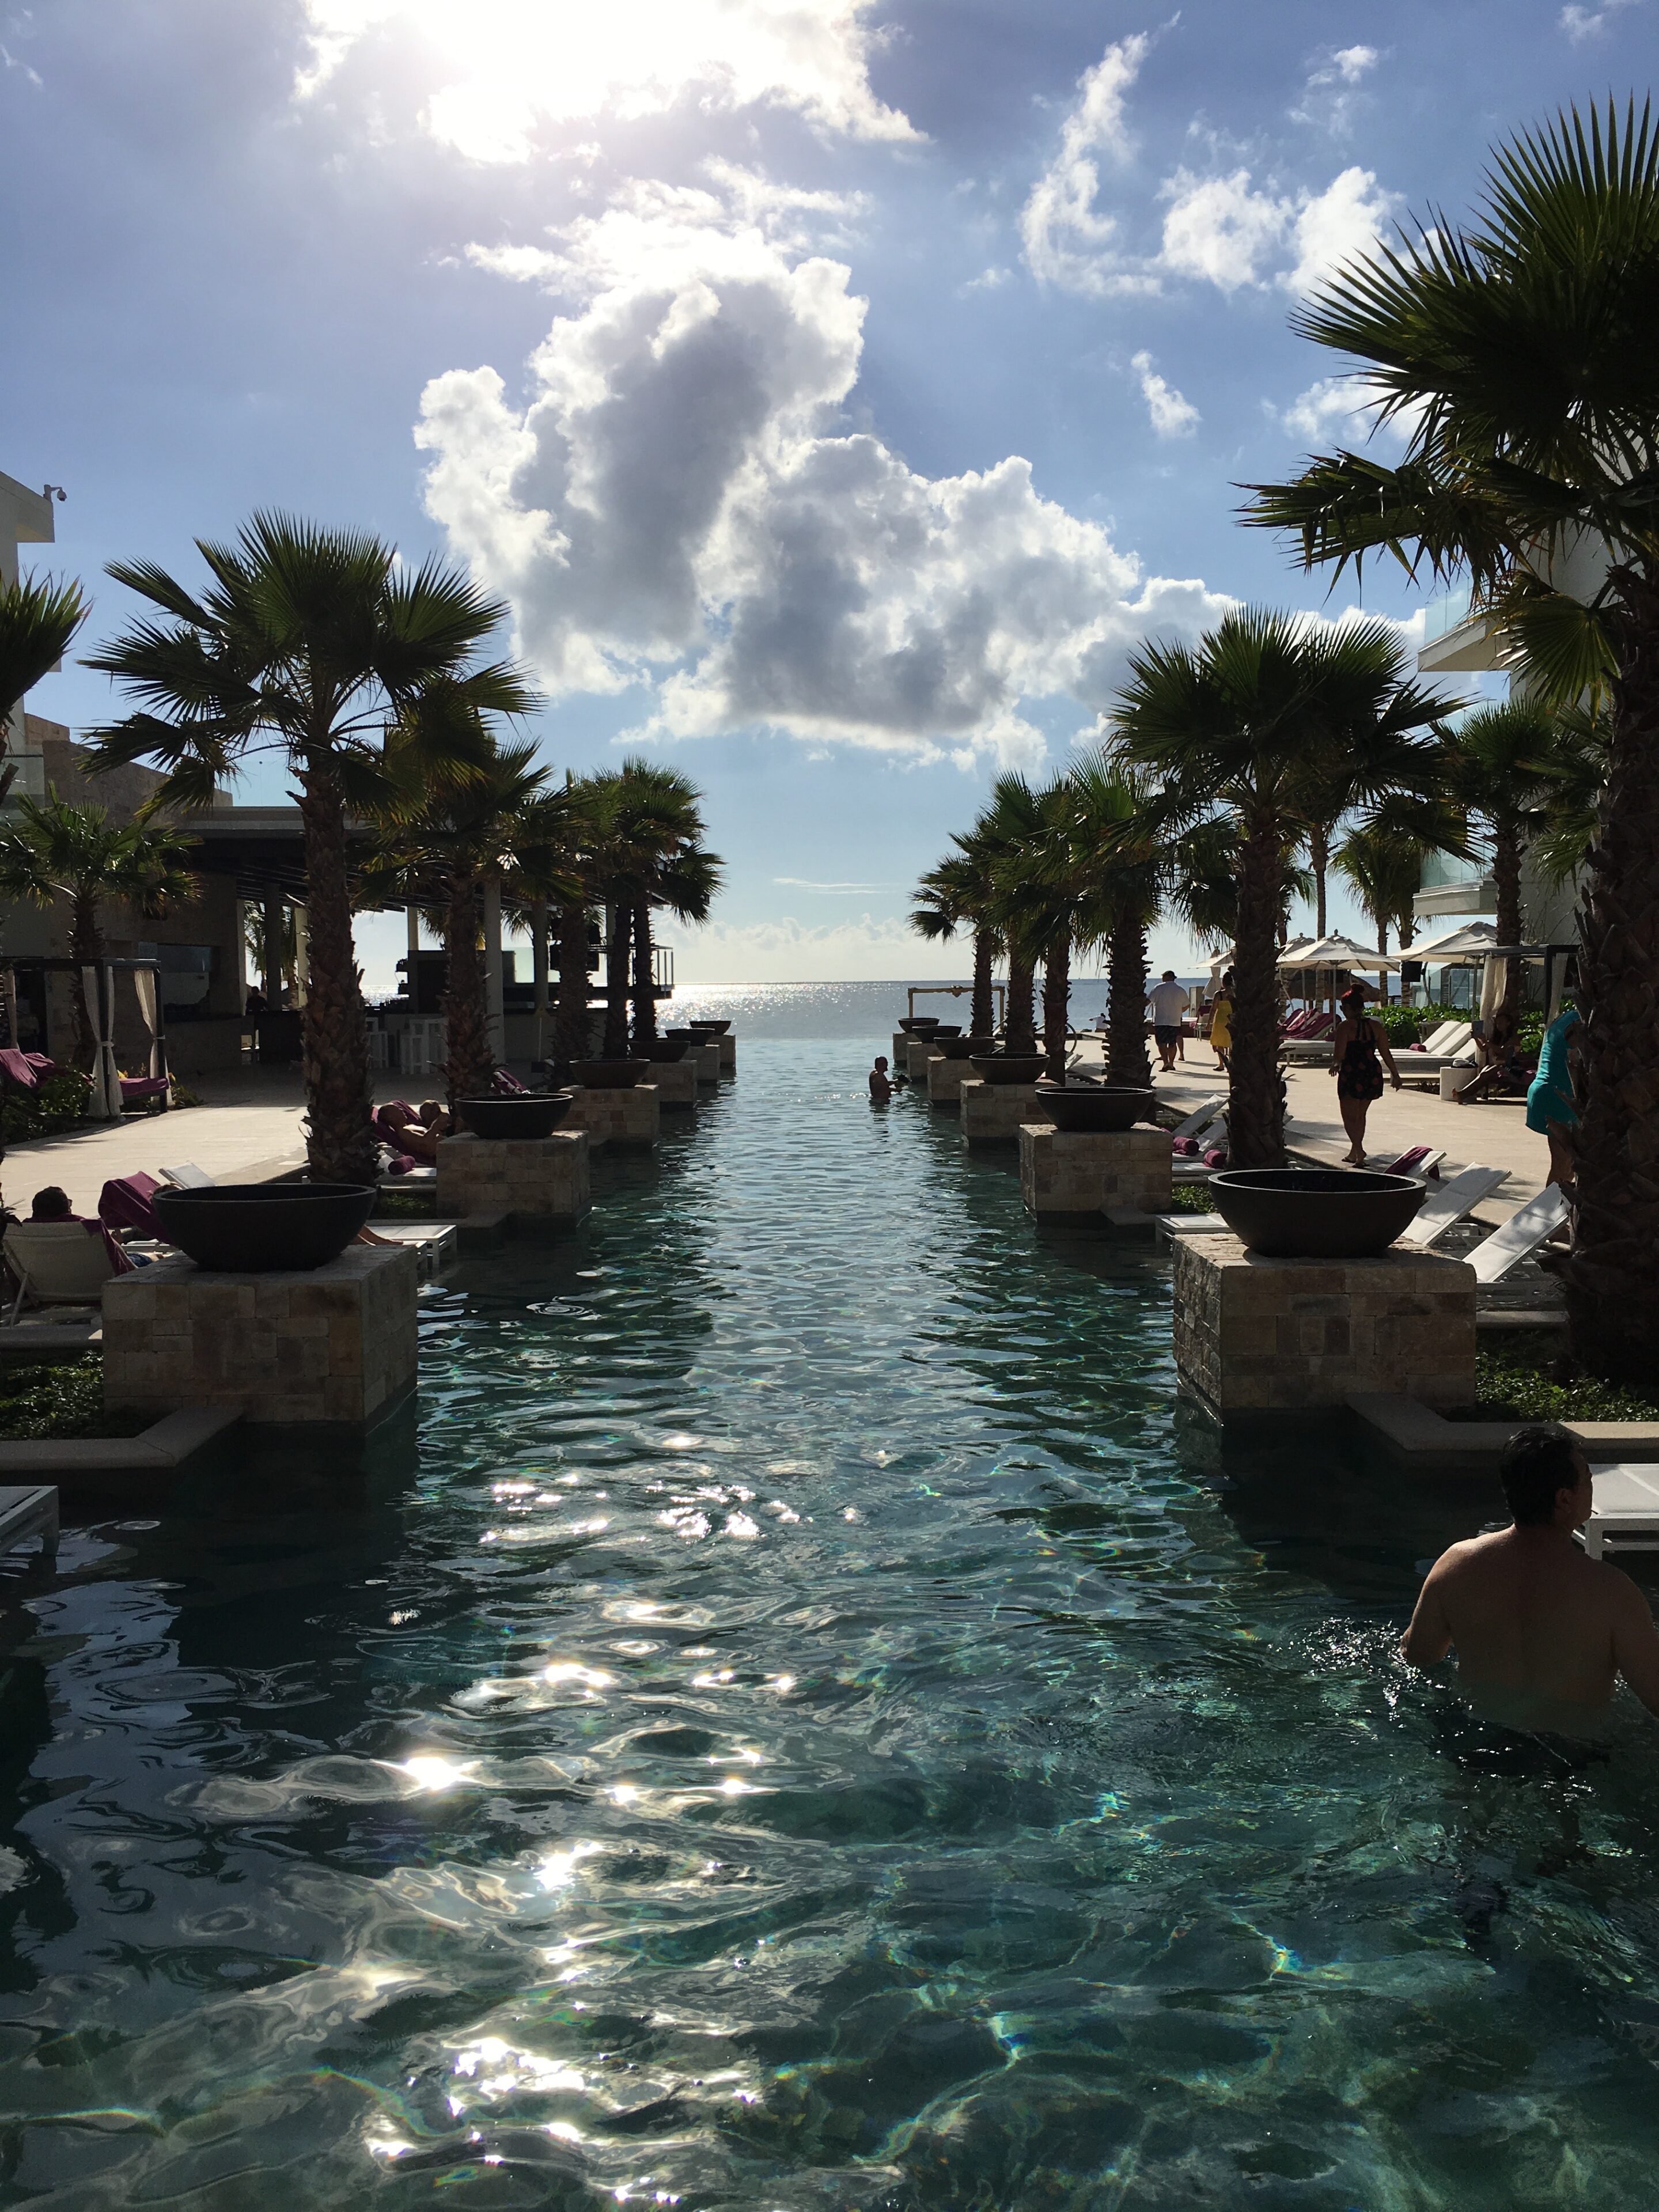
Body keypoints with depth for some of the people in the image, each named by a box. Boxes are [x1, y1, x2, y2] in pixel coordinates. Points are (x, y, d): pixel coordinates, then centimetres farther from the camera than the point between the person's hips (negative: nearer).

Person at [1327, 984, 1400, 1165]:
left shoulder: (1345, 1027, -11)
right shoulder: (1376, 1026, 5)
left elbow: (1339, 1055, -15)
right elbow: (1386, 1053, 6)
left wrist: (1335, 1065, 7)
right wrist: (1395, 1074, 14)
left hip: (1351, 1075, -6)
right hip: (1373, 1075, 6)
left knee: (1349, 1118, 3)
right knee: (1360, 1116, 21)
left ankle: (1359, 1152, -16)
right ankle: (1354, 1153, 30)